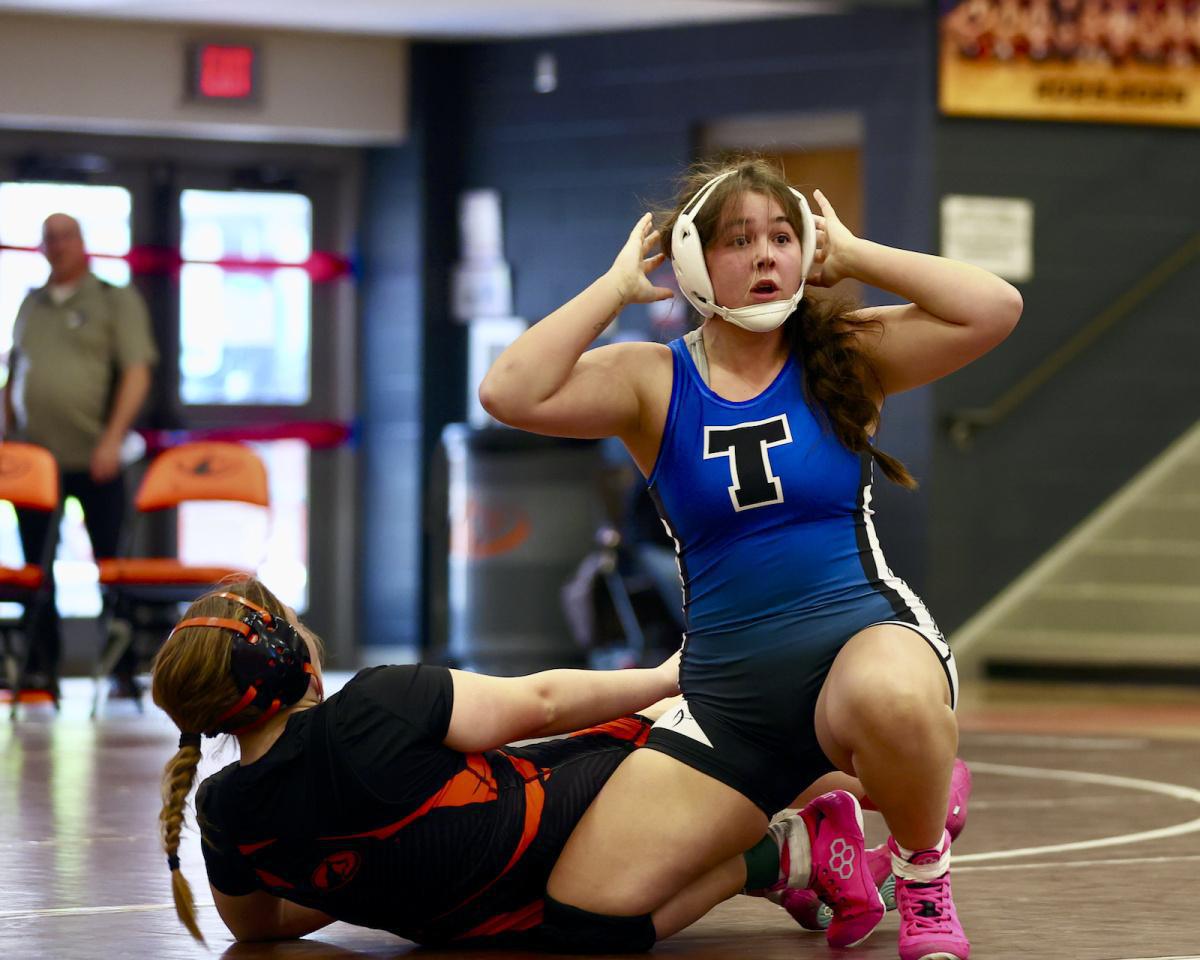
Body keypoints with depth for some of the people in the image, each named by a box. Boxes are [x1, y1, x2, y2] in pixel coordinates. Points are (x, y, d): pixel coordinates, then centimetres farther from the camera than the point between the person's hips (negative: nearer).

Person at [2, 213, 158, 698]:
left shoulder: (115, 301, 2)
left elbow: (136, 372, -7)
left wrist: (113, 439, -18)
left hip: (94, 458, -4)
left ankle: (123, 670, 6)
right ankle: (40, 670, 10)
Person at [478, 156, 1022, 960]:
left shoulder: (843, 356, 3)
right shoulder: (653, 382, 3)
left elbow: (995, 310, -11)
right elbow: (511, 394, -15)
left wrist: (853, 255, -4)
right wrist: (620, 284, -6)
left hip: (864, 632, -1)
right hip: (728, 682, 1)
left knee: (891, 703, -41)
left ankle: (925, 876, -9)